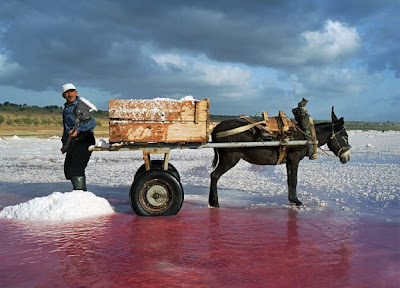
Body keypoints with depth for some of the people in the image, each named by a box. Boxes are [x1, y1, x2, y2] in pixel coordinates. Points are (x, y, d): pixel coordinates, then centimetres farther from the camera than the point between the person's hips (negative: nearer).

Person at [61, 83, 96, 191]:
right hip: (72, 143, 9)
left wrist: (78, 130, -25)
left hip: (83, 140, -9)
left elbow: (92, 123, -15)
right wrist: (64, 143, 22)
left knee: (76, 169, -18)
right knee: (68, 170, 11)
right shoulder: (65, 109, 19)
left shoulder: (81, 104, -5)